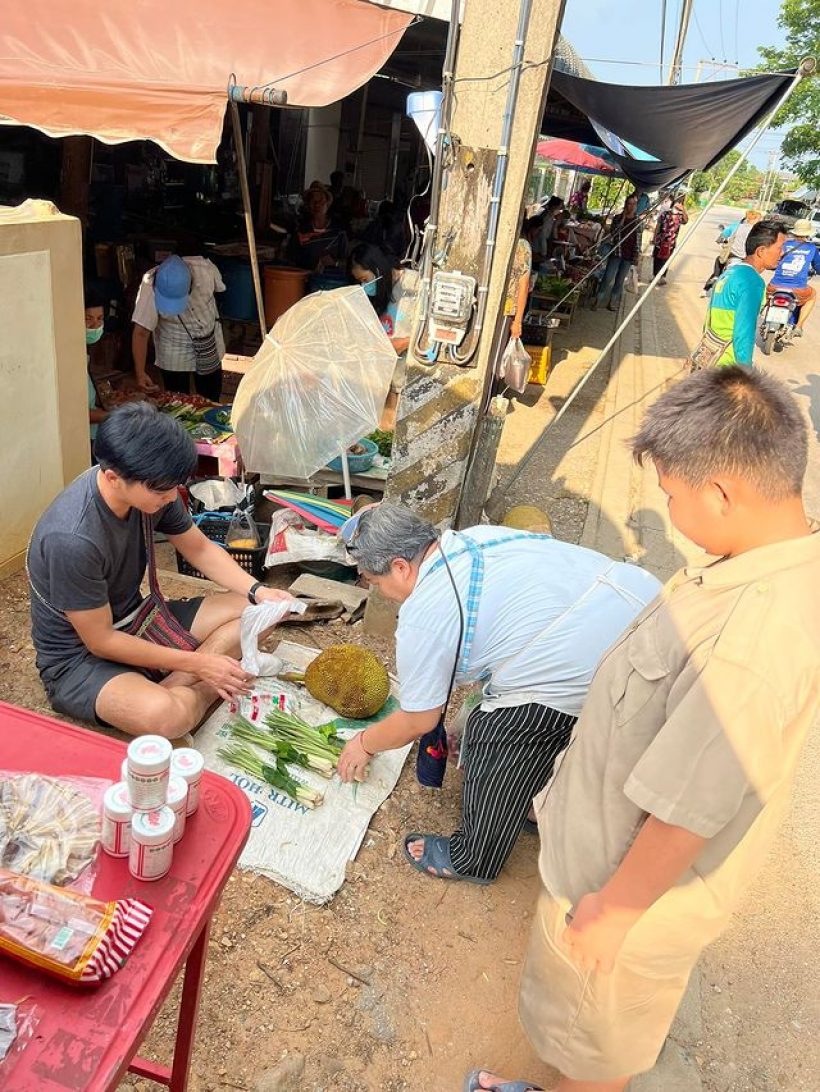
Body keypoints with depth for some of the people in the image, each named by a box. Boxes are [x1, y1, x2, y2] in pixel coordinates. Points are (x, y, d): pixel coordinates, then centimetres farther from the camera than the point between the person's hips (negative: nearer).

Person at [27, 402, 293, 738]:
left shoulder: (149, 488, -12)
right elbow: (101, 641, -22)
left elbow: (200, 548, 4)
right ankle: (204, 689, -4)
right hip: (80, 658, -7)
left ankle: (169, 687, -12)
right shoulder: (72, 538, -33)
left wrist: (258, 591, -11)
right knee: (163, 715, -37)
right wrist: (197, 664, -19)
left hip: (135, 621, 8)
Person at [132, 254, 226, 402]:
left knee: (211, 401, 15)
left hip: (210, 350, 2)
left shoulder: (205, 268, -25)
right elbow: (141, 333, -27)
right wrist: (140, 373, -36)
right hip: (173, 356, -2)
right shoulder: (149, 288, -28)